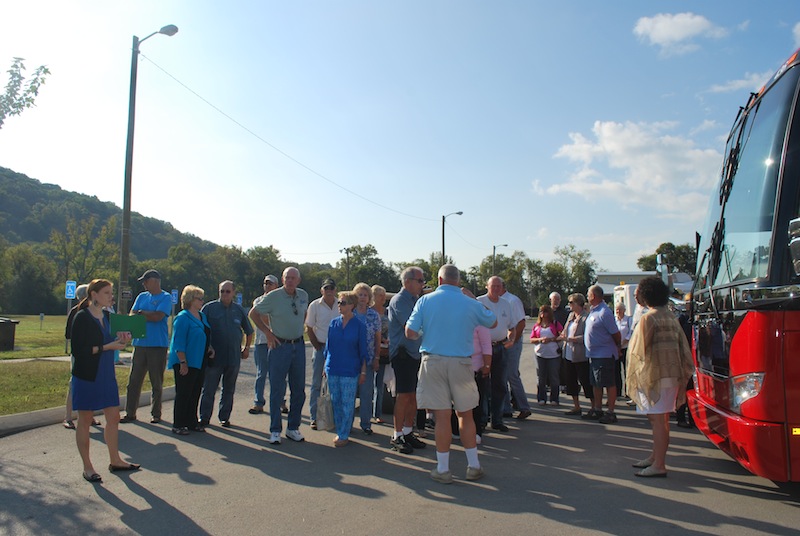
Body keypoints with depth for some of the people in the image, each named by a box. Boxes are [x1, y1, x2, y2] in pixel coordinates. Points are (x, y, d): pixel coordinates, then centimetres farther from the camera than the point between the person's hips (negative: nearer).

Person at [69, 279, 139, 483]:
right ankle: (87, 467, 15)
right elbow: (78, 350, -18)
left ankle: (115, 460, 23)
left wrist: (121, 340, -3)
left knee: (113, 417, 11)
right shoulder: (81, 317, -12)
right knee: (85, 420, 5)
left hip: (107, 375, 7)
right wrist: (107, 346, -22)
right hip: (86, 376, -7)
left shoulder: (108, 316, 10)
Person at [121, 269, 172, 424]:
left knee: (157, 382, 3)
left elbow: (158, 316, -15)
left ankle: (156, 414, 14)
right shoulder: (142, 296, 16)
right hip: (140, 343, 5)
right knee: (134, 380, 5)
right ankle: (130, 413, 14)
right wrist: (149, 315, -10)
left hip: (158, 345, -5)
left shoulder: (166, 297, -2)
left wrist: (141, 313, -2)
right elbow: (132, 315, 7)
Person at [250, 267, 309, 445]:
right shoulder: (273, 296, -9)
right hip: (280, 345, -4)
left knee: (299, 390, 9)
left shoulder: (303, 295, 5)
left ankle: (293, 428, 21)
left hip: (299, 346, 5)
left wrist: (300, 328, 10)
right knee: (277, 389, 0)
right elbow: (254, 313, 0)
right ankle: (275, 431, 10)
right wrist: (267, 332, -5)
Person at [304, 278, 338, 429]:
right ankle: (315, 417, 9)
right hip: (321, 347, -1)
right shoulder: (315, 305, -1)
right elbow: (309, 329, 3)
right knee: (317, 384, 2)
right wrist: (318, 347, -2)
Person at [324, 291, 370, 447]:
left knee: (347, 404, 0)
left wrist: (363, 372, -1)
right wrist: (326, 366, 12)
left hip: (350, 371, -4)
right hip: (333, 369, 4)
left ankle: (344, 435, 10)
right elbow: (328, 346, 13)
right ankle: (339, 432, 22)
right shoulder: (333, 323, 5)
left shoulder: (359, 326, -4)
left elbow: (363, 351, 0)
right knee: (335, 402, 10)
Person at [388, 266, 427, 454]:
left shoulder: (416, 299, 17)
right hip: (403, 354, -8)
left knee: (414, 395, 11)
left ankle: (408, 432, 22)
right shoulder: (399, 300, -10)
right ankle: (397, 436, 4)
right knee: (403, 395, -5)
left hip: (416, 354, 8)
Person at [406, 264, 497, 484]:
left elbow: (410, 332, -5)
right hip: (461, 362, 1)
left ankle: (443, 470, 12)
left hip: (433, 361, -1)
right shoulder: (471, 303, 0)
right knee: (465, 415, 14)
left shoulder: (425, 301, -2)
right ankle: (473, 466, 22)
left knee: (442, 416, 4)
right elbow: (493, 322, 17)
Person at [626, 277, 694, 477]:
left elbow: (640, 349, -14)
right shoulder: (671, 316, 11)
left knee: (657, 419, -6)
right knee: (661, 418, 16)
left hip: (655, 373, -9)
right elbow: (683, 345, 12)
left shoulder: (648, 318, -13)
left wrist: (636, 373, 2)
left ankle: (659, 465, -4)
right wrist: (683, 375, 17)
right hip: (672, 373, 9)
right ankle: (656, 456, 28)